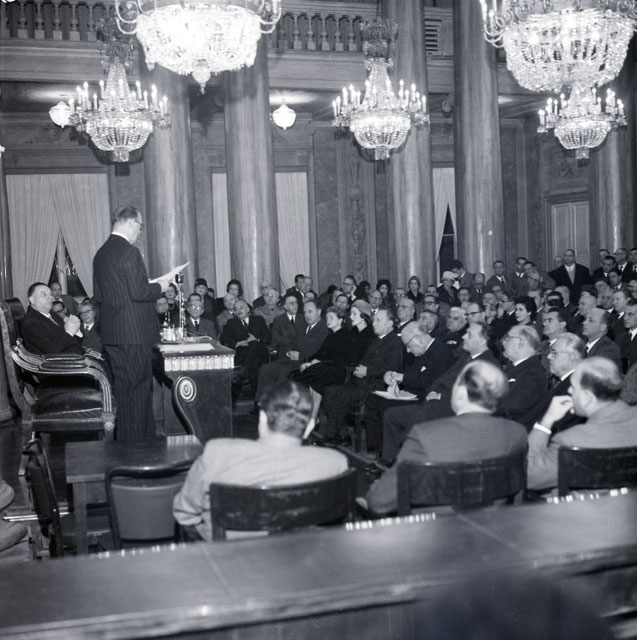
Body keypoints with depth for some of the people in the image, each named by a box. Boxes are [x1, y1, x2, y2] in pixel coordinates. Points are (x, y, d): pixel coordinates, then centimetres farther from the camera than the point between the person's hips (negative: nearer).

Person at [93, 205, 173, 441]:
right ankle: (135, 443, 3)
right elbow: (139, 292, -21)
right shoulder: (129, 252, -15)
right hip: (133, 332, -9)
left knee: (123, 388, 17)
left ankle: (123, 439, 26)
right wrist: (160, 286, -2)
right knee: (138, 389, -1)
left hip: (111, 333, 9)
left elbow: (98, 296, 15)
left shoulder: (101, 253, 11)